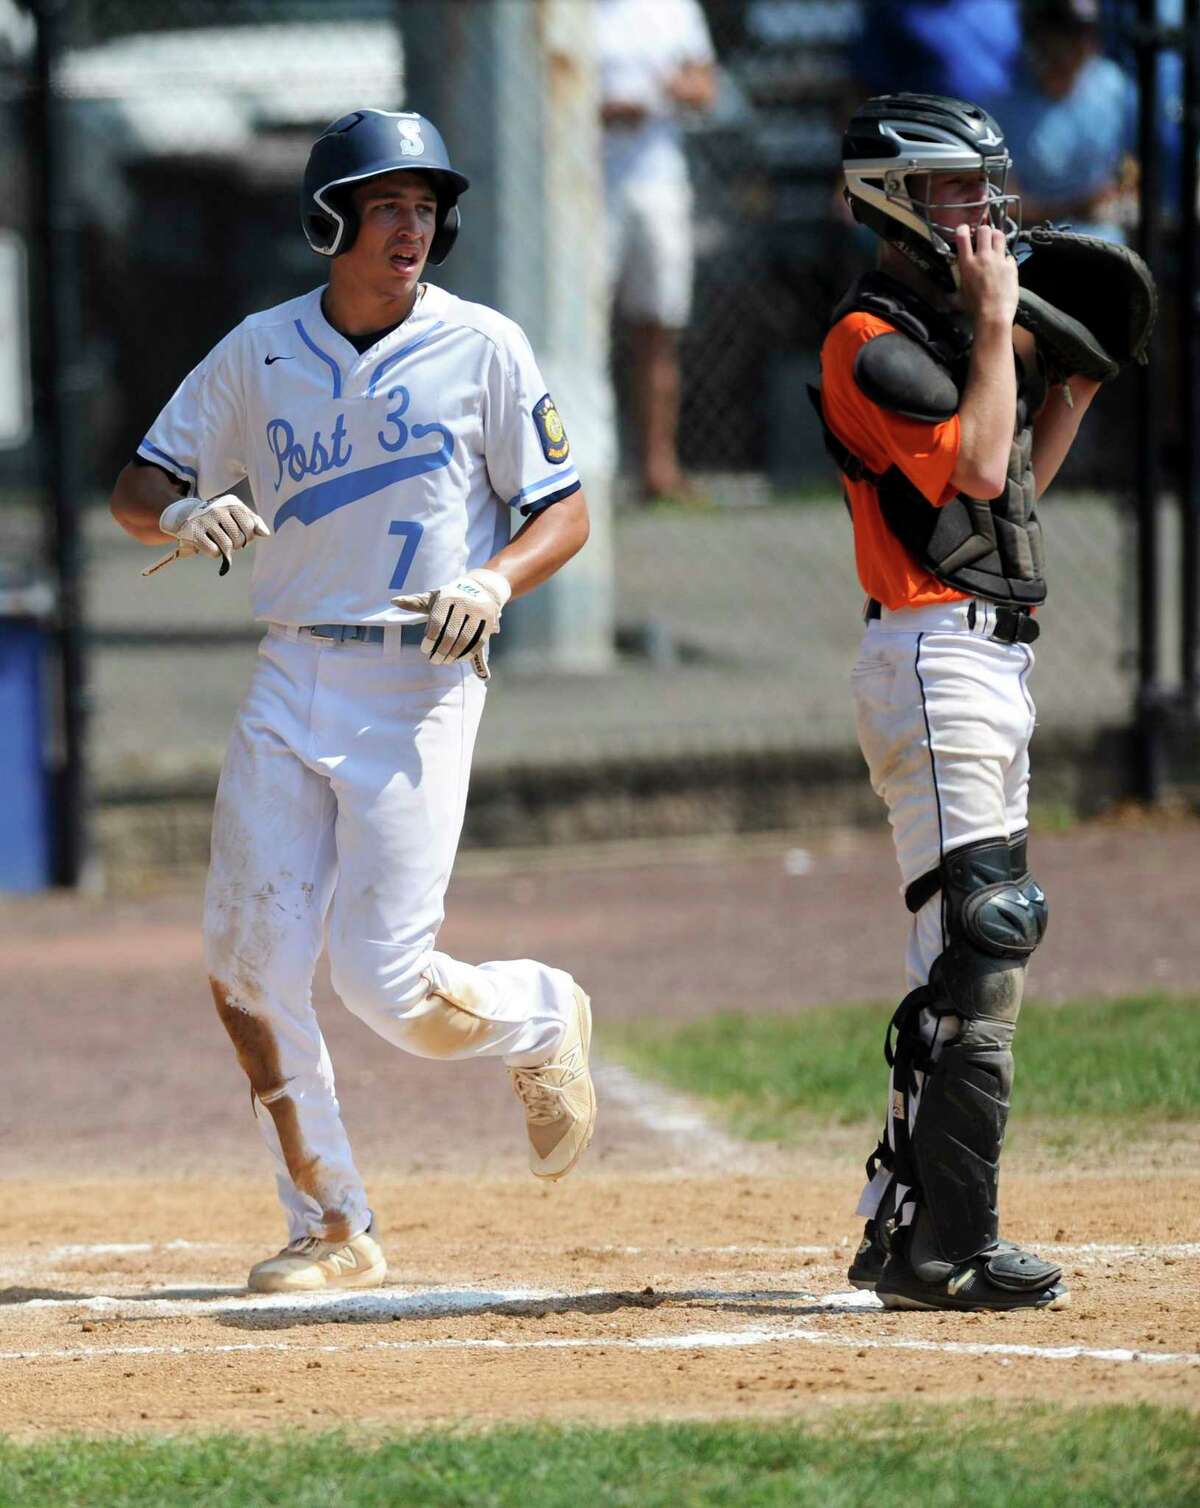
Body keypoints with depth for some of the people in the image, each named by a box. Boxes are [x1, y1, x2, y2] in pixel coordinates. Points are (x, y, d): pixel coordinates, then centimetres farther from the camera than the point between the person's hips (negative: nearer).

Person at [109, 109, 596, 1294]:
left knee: (385, 984, -10)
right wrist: (180, 515, -16)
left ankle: (539, 1018, 24)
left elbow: (566, 513, 2)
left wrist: (493, 581, -18)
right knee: (248, 957, -6)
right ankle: (331, 1231, 7)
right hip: (291, 684, 4)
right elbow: (135, 491, 8)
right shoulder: (259, 352, 6)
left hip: (419, 688, -3)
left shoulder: (482, 348, -1)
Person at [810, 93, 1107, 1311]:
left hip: (994, 657, 10)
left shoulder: (955, 328, 19)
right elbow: (977, 467, -20)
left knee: (981, 944, 11)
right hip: (936, 652, -10)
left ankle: (903, 1231, 16)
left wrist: (1073, 392, 14)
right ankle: (944, 1249, -19)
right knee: (975, 946, -17)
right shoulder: (872, 340, -10)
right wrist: (996, 322, -13)